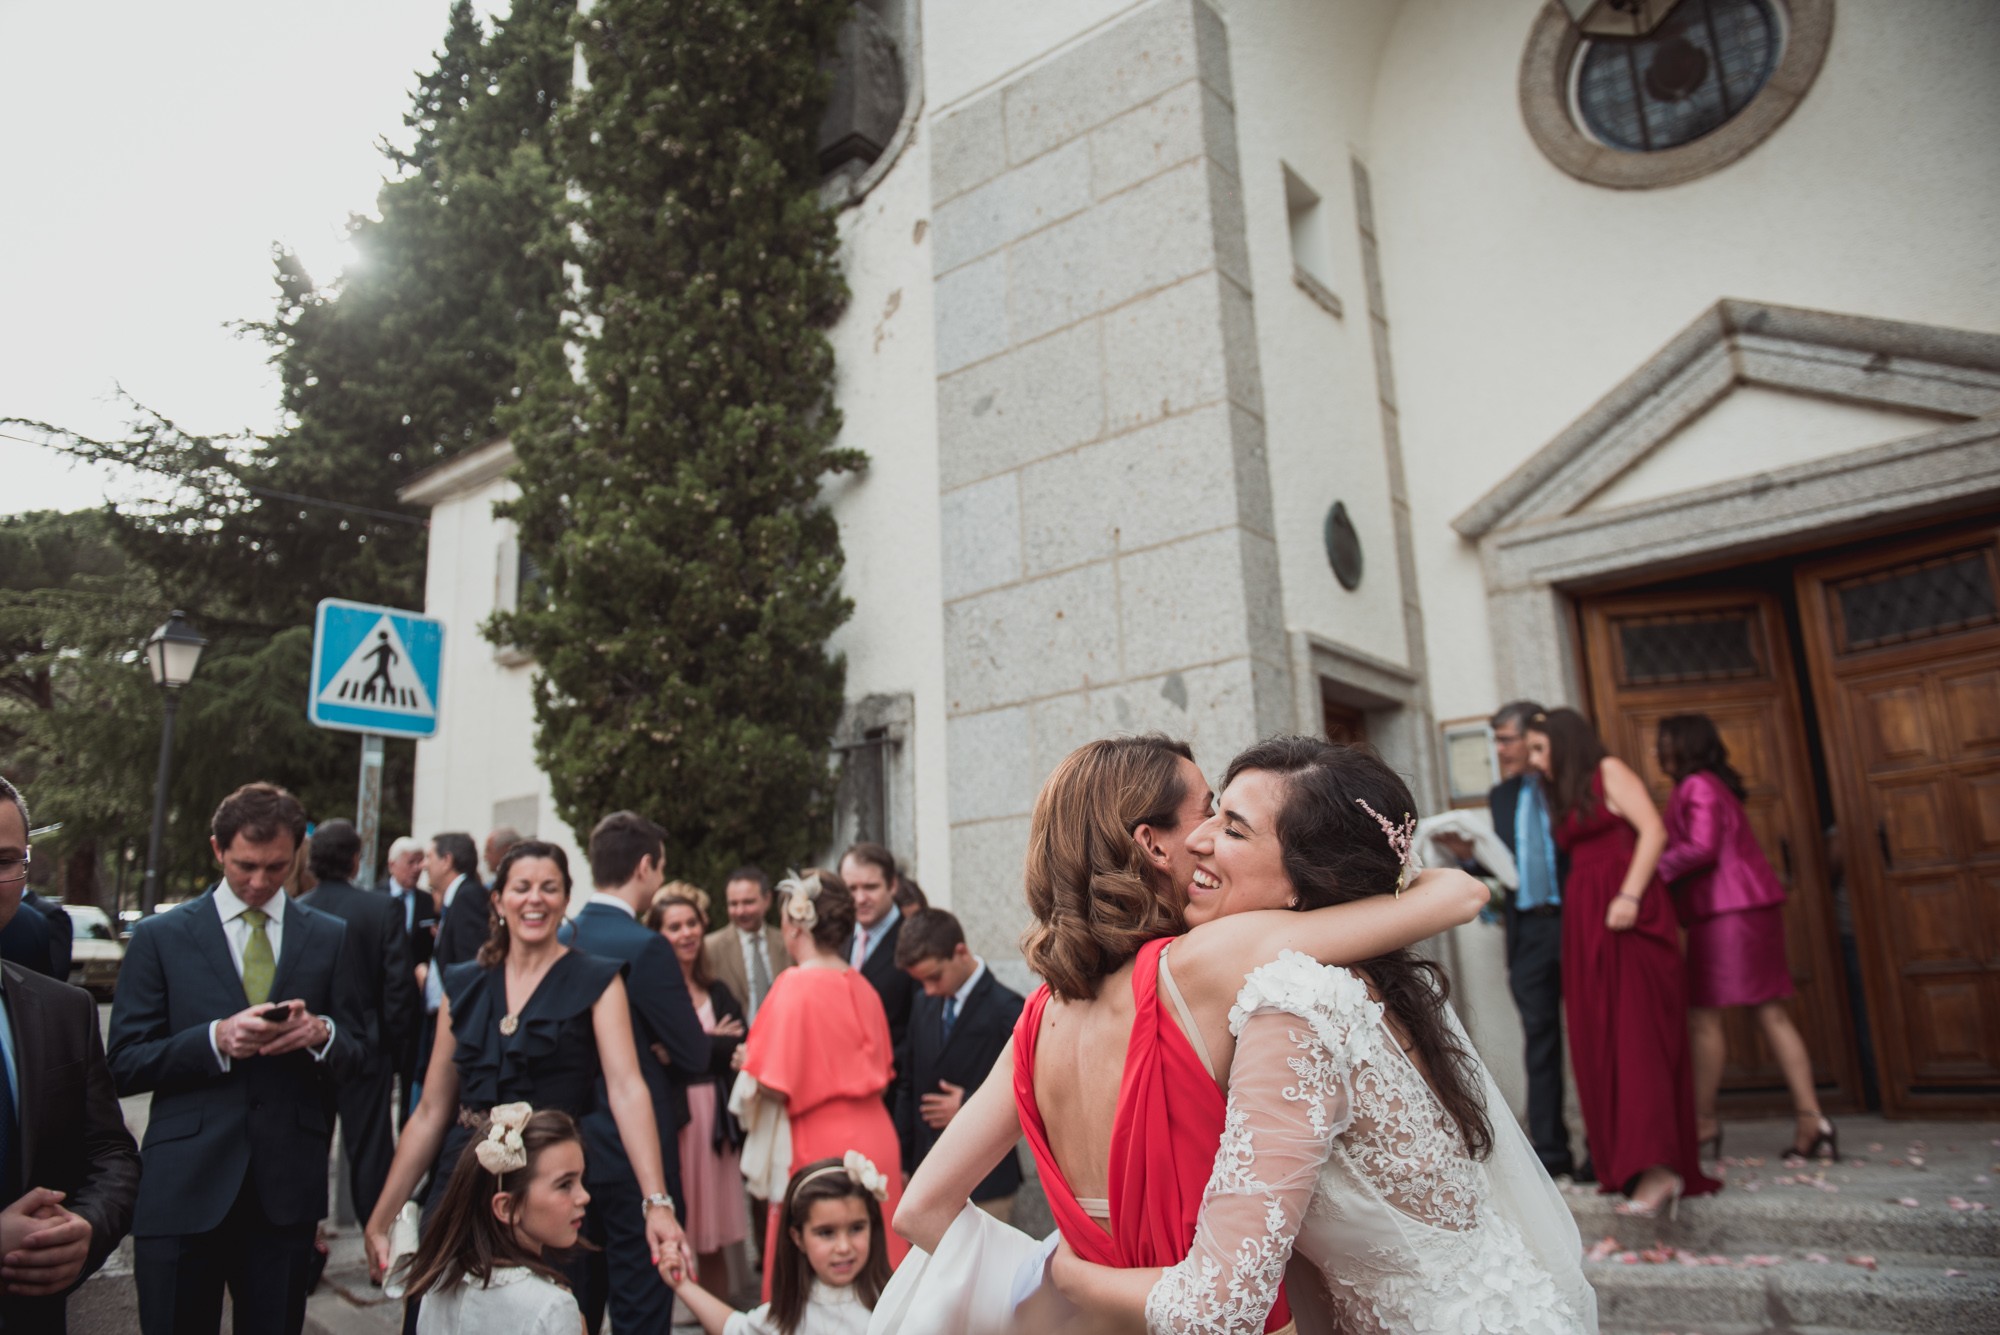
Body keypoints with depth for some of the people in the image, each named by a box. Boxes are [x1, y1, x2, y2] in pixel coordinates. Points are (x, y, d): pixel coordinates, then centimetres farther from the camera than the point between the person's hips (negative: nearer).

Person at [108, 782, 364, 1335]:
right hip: (185, 1187, -1)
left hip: (286, 1186, 1)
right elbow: (125, 1066, -1)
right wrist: (215, 1040, -17)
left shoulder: (329, 936, 8)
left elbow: (354, 1059, 7)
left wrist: (321, 1034, -14)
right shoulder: (160, 936, 3)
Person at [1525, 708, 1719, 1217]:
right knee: (1599, 1043, 4)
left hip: (1626, 919, -8)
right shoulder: (1566, 796, 23)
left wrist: (1629, 895, -21)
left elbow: (1653, 830, -12)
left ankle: (1658, 1169, -18)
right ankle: (1626, 1163, 8)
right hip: (1584, 924, 8)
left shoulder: (1608, 771, 0)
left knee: (1635, 1034, -14)